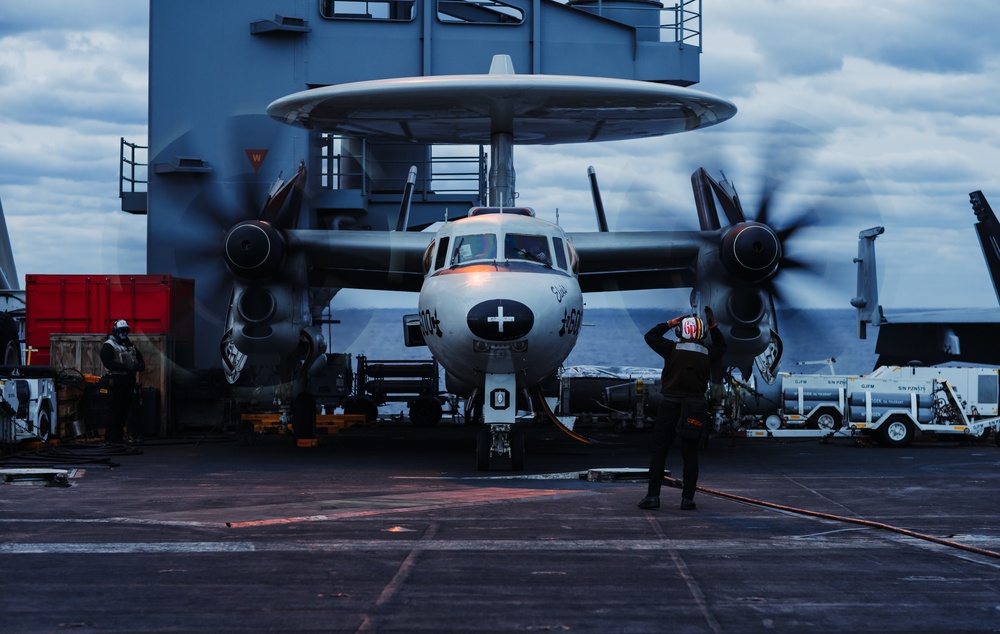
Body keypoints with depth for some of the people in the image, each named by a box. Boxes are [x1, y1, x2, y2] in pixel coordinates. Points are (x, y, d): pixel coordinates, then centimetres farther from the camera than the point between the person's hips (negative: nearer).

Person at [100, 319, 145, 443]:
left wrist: (140, 366, -8)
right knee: (115, 409, -7)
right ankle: (110, 436, -3)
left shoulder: (130, 345, 18)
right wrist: (127, 367, -26)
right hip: (117, 381, -7)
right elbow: (109, 363, -20)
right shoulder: (108, 346, -6)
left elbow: (140, 358, 17)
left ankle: (119, 435, 18)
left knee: (125, 410, 10)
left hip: (129, 381, 7)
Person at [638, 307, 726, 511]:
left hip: (670, 404, -2)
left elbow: (650, 336, 13)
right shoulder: (707, 352, 5)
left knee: (659, 451, 3)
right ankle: (687, 499, 4)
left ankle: (653, 496, -1)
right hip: (695, 408, 2)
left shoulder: (673, 348, -4)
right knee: (690, 454, 6)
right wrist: (713, 326, 26)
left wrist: (670, 323, 17)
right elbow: (721, 346, 29)